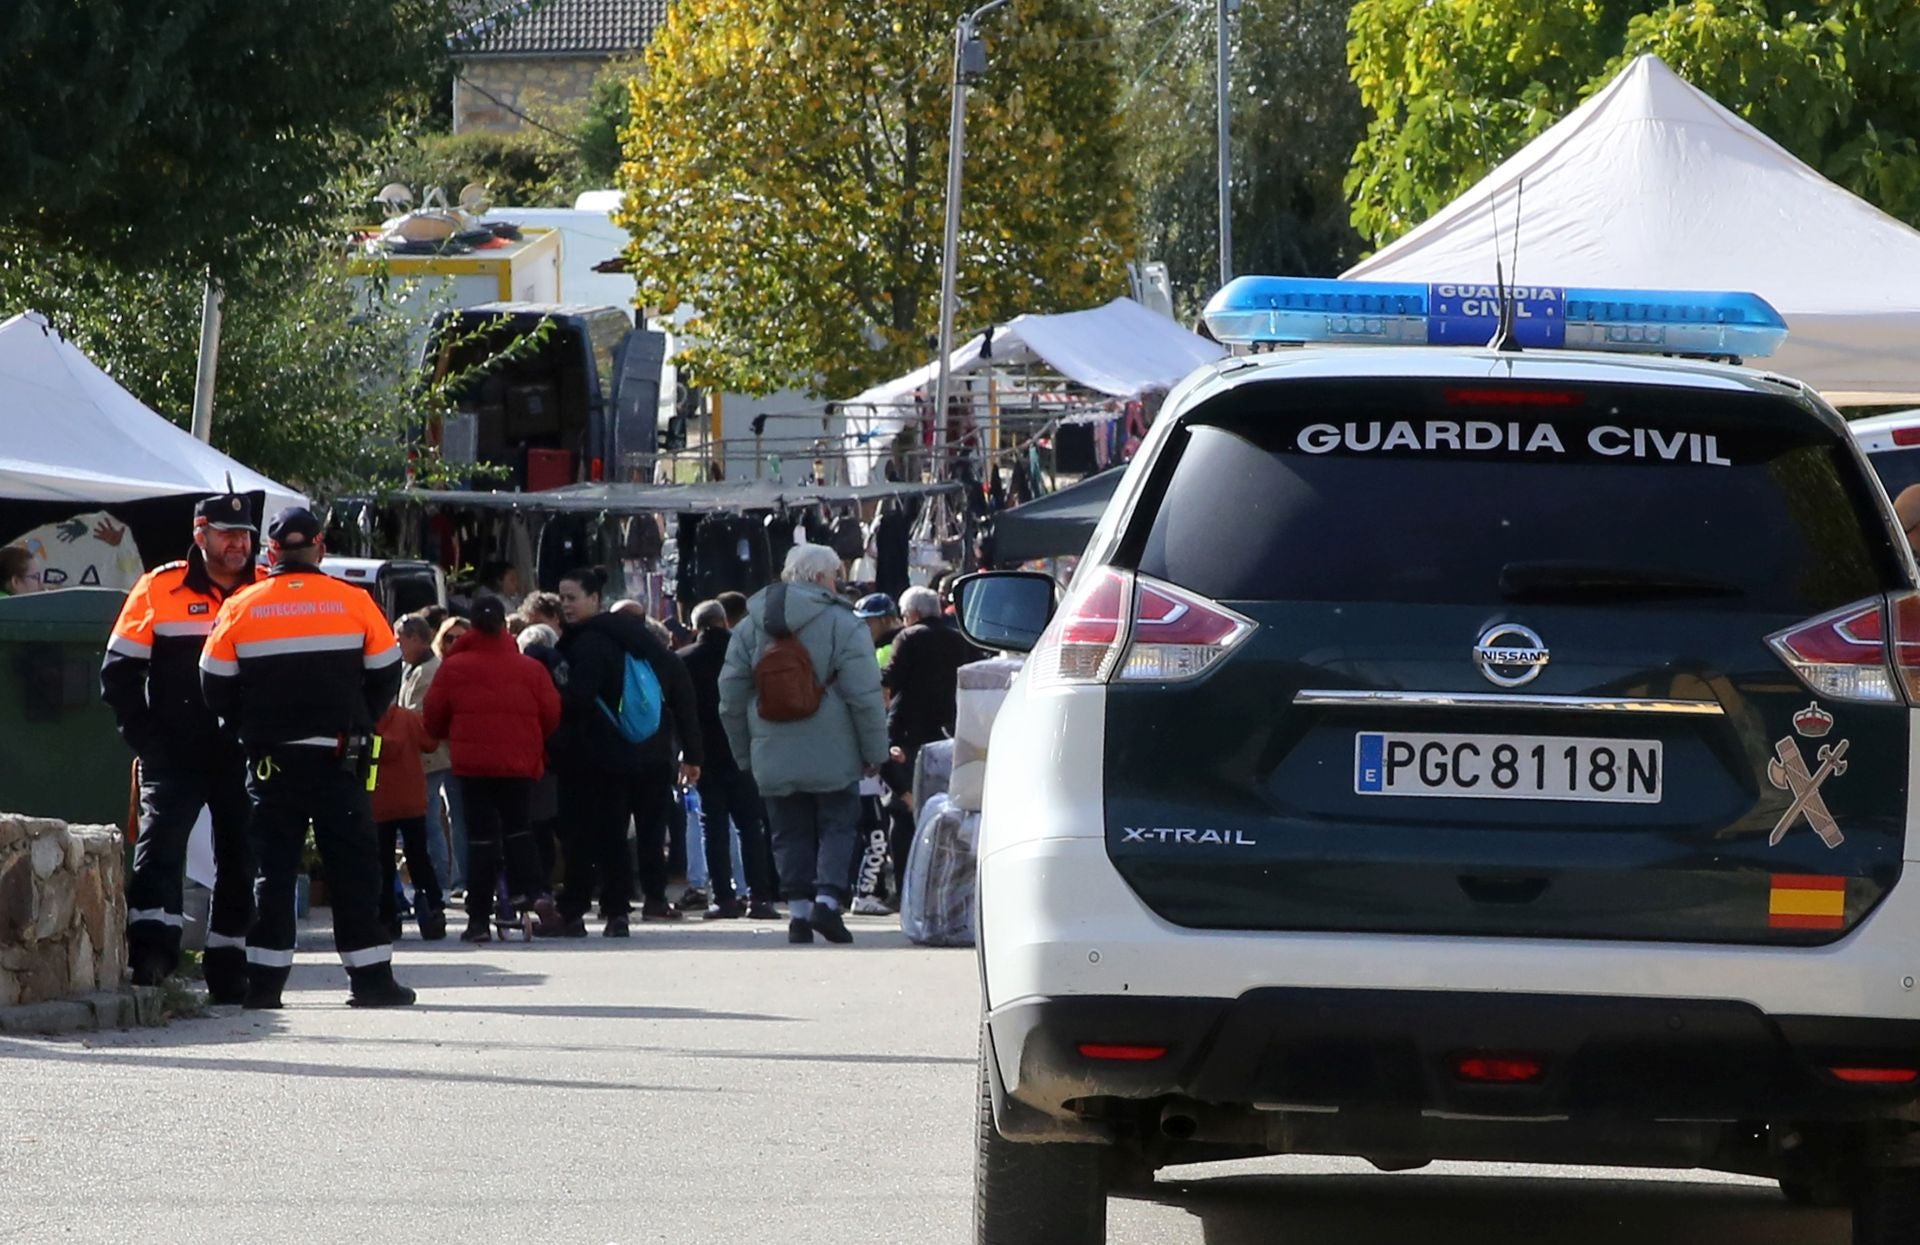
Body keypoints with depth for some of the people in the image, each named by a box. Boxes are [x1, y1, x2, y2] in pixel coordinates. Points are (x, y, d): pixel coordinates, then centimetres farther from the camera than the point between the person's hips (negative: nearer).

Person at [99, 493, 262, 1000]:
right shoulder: (159, 590, 1)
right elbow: (119, 673, 3)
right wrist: (147, 739, -5)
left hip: (244, 761, 3)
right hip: (174, 758, -3)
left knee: (240, 858, 7)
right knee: (159, 844, -19)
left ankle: (228, 971, 16)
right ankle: (150, 953, -24)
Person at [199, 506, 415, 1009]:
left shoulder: (240, 608, 0)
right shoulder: (355, 603, -1)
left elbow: (216, 686, 3)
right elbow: (386, 675, 5)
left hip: (271, 760, 1)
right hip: (339, 759, -1)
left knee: (273, 867, 5)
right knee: (353, 865, 3)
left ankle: (265, 980, 1)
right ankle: (371, 978, 2)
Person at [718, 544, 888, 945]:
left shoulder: (750, 627, 8)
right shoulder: (842, 625, -6)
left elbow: (731, 696, 10)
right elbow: (865, 697, -9)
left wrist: (745, 753, 18)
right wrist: (875, 753, -1)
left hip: (774, 759, 3)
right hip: (832, 757, -3)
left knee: (790, 834, 10)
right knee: (838, 826, 5)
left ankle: (799, 908, 4)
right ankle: (828, 897, -11)